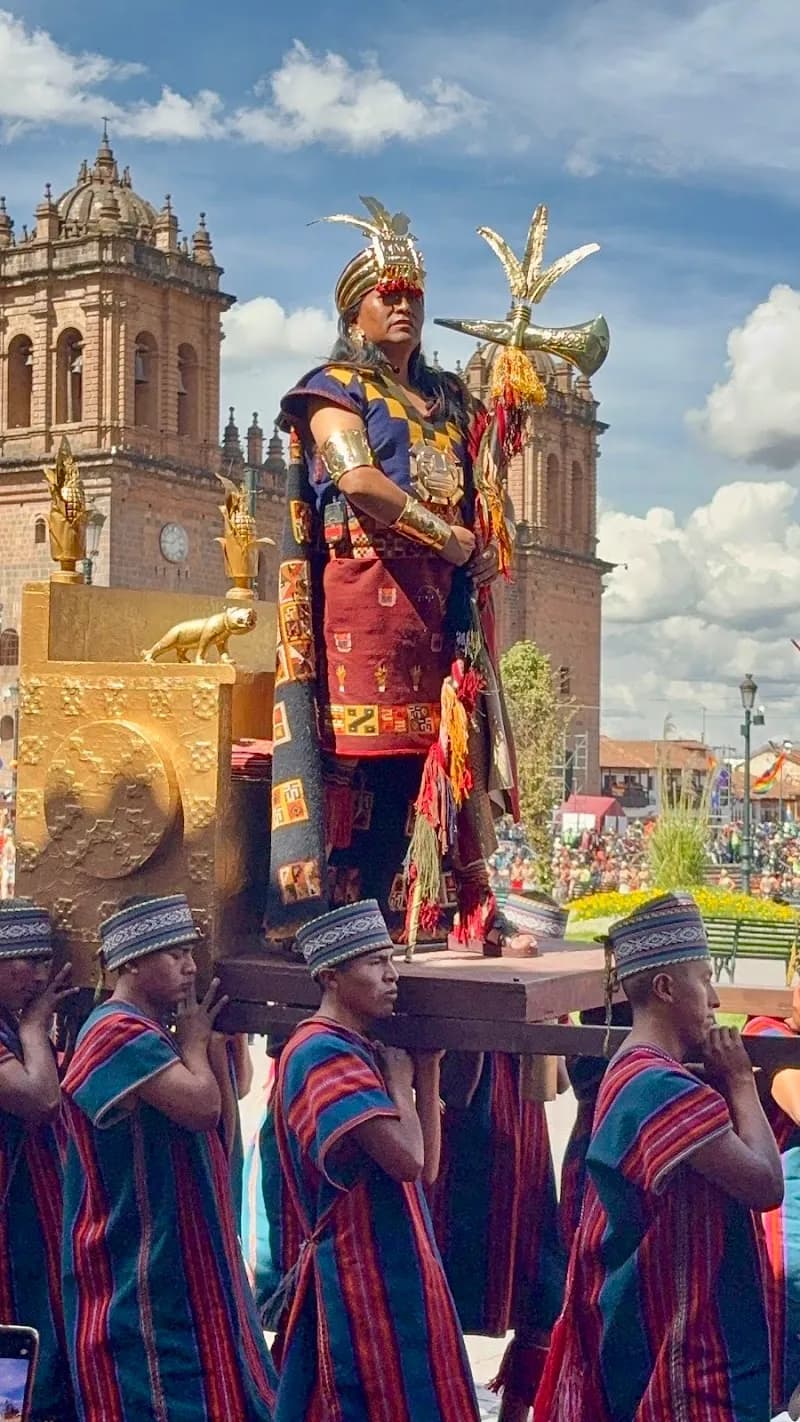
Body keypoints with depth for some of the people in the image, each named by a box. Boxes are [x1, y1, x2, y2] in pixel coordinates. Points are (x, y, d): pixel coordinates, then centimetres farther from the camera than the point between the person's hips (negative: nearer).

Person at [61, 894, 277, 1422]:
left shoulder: (152, 1032, 14)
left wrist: (209, 1036, 3)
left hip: (186, 1258, 10)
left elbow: (220, 1119, 12)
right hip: (143, 1268, -10)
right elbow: (201, 1106, -28)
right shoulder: (120, 1033, -17)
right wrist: (194, 1040, -10)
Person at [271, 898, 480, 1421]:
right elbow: (405, 1158, -25)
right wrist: (400, 1080, -9)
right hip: (361, 1279, -9)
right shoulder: (323, 1054, -17)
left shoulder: (366, 1049, 13)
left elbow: (426, 1166, 12)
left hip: (393, 1271, 9)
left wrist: (427, 1070, 5)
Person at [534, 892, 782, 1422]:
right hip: (680, 1332, -11)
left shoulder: (633, 1073, 10)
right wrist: (740, 1082, -13)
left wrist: (723, 1084, 1)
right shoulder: (666, 1089, -23)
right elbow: (765, 1185, -24)